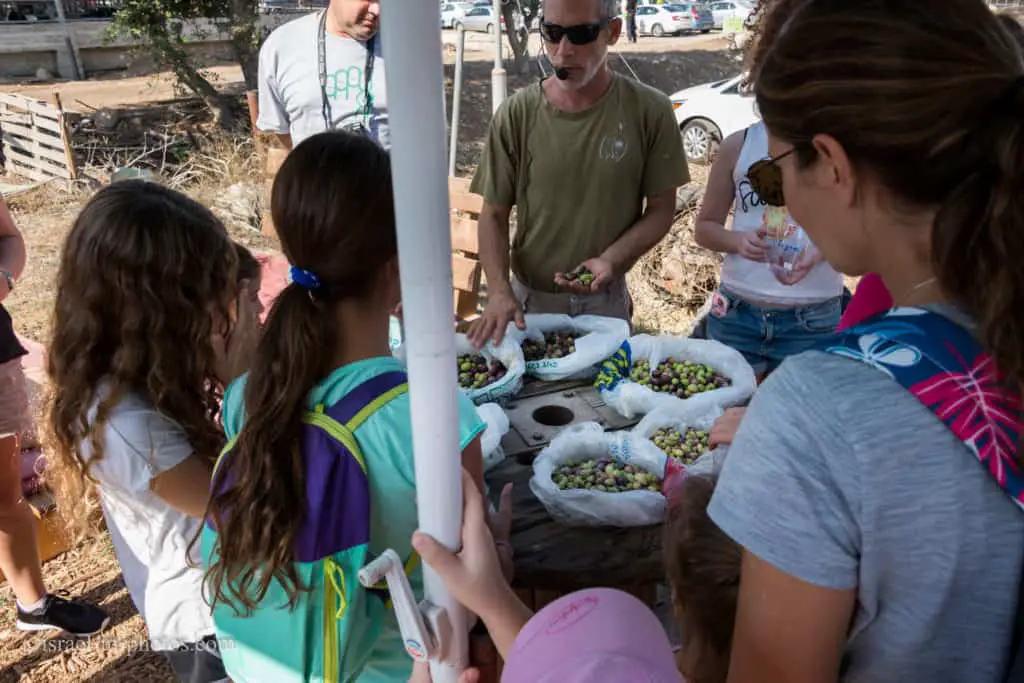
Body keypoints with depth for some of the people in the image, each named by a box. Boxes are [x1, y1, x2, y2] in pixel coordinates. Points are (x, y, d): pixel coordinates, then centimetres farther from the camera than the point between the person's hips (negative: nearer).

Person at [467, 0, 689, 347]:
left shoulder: (650, 111, -11)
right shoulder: (516, 114, -10)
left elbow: (661, 208, -4)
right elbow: (494, 215, -5)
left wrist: (610, 260, -21)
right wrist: (499, 291, -20)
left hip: (606, 300, 0)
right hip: (529, 298, 0)